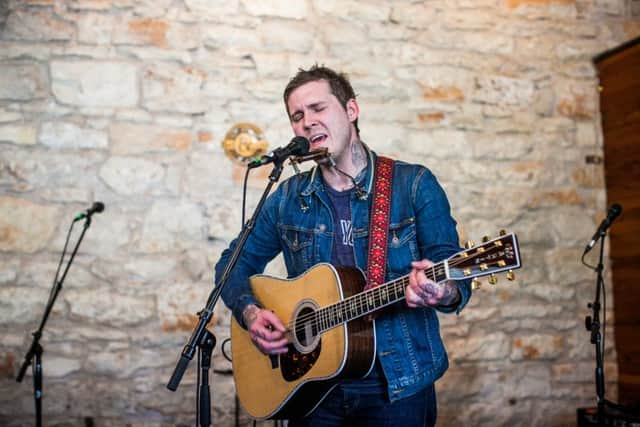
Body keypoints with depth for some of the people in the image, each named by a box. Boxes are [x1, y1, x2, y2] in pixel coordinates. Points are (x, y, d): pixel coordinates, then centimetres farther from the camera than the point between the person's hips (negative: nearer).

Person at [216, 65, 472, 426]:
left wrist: (443, 294, -32)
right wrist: (251, 313, -7)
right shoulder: (288, 198, 4)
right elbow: (235, 262, 12)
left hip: (397, 386, -2)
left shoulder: (414, 185, -6)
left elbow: (456, 275, -9)